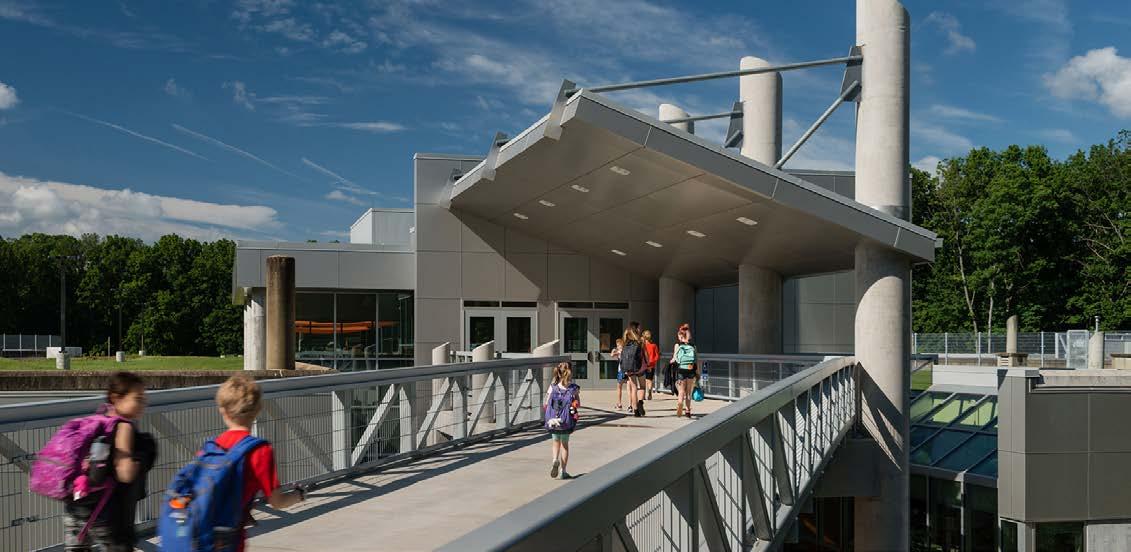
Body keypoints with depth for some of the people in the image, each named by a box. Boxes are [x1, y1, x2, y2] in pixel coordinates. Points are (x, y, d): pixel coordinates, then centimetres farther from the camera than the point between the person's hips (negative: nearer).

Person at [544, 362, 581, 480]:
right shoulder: (574, 388, -9)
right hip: (566, 421, -1)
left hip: (553, 420, 1)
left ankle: (555, 459, -7)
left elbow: (546, 404, -4)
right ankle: (563, 470, 17)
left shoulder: (552, 387, -5)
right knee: (565, 443, 15)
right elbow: (578, 405, -7)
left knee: (556, 441, 21)